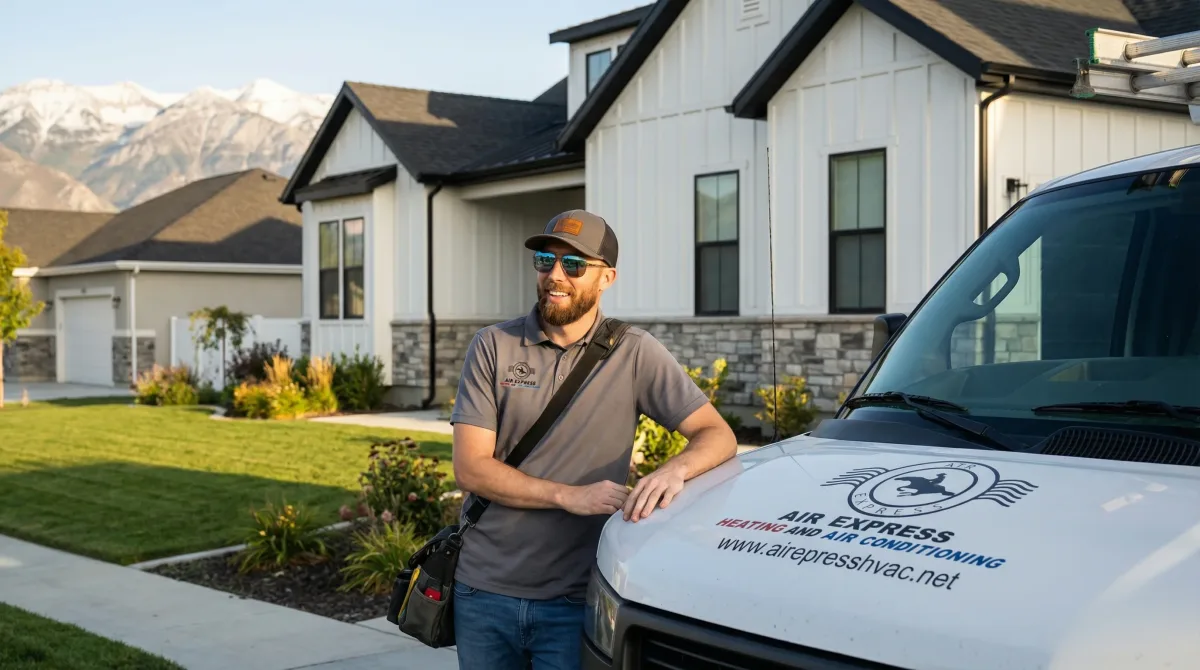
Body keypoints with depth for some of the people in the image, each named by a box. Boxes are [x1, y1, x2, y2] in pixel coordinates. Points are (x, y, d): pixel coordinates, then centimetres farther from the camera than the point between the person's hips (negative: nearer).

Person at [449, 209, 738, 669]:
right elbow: (470, 467, -7)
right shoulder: (492, 347, -1)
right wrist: (570, 496, -20)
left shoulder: (634, 354, -1)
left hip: (574, 600, -1)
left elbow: (718, 434, -3)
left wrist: (676, 469, -26)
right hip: (484, 591, 2)